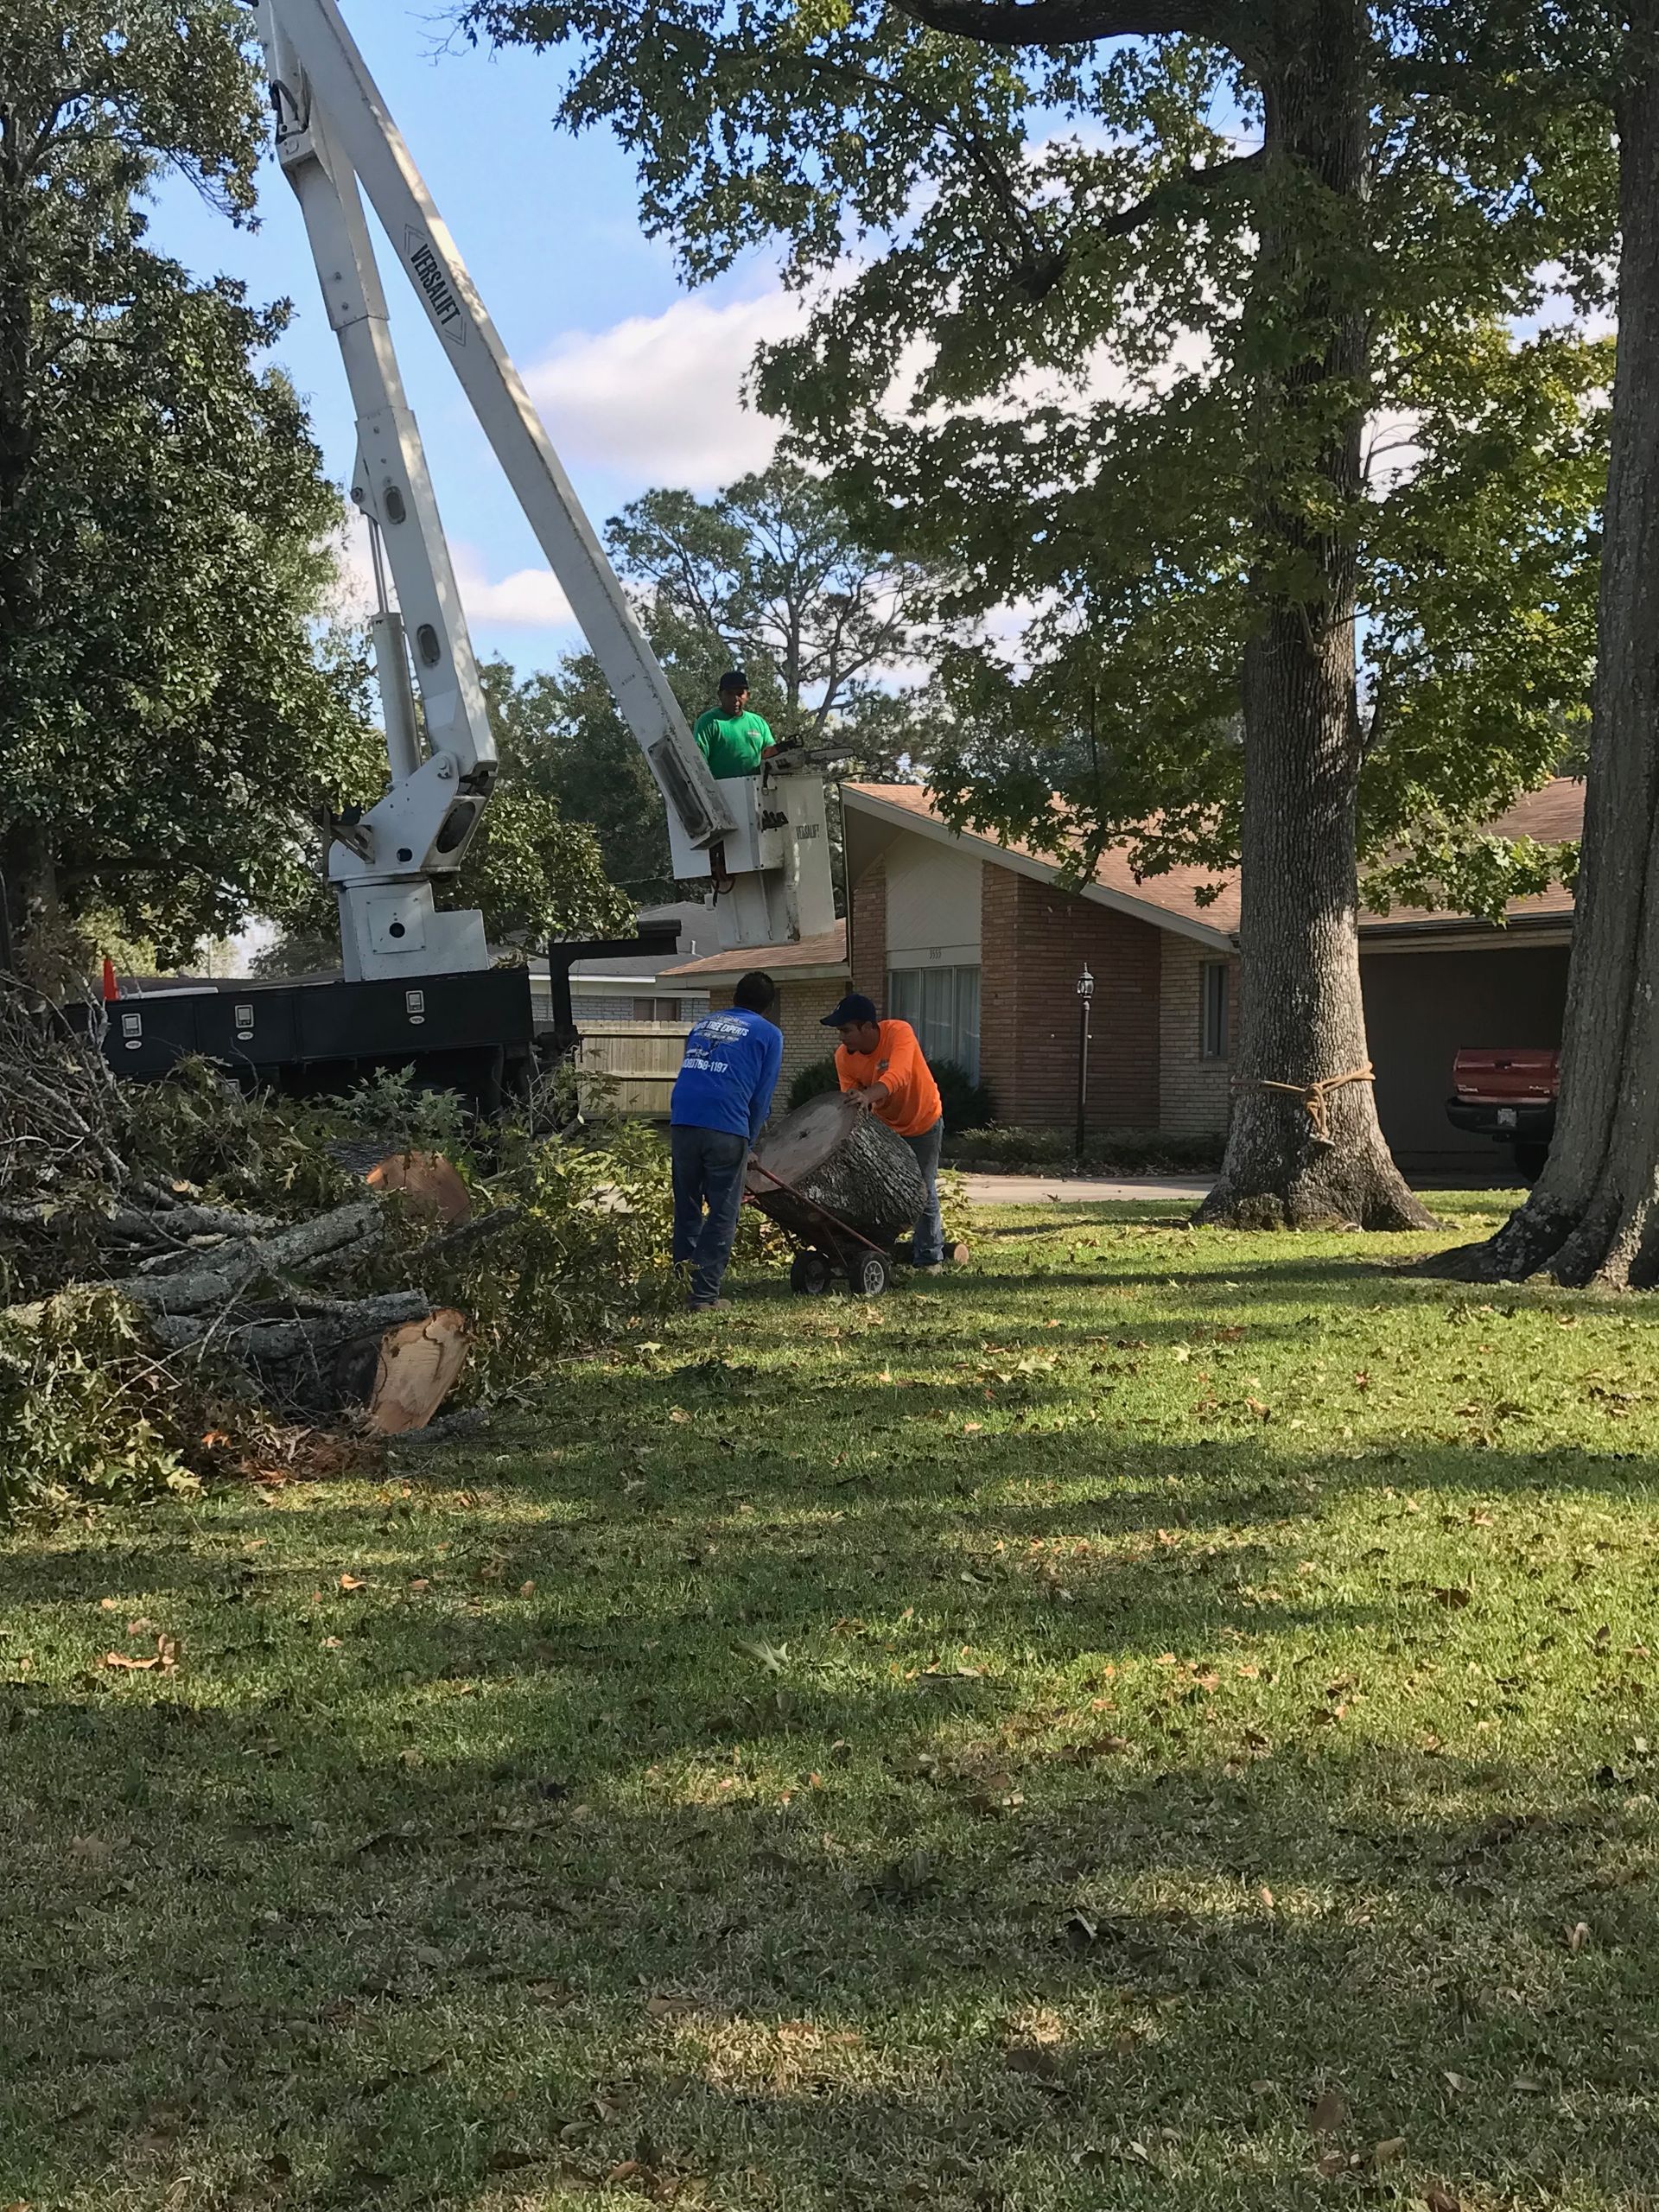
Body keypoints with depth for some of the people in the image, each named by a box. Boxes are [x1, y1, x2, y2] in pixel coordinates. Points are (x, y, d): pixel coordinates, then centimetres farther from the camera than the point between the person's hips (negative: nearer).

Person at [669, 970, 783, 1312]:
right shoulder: (768, 1034, 11)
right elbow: (762, 1095, 5)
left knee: (686, 1213, 14)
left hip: (682, 1122, 4)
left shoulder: (702, 1024, 25)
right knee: (722, 1216, 4)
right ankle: (704, 1294, 0)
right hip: (726, 1129, -4)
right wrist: (749, 1143, 15)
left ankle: (683, 1289, 17)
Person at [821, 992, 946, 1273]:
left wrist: (868, 1096, -69)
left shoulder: (899, 1033, -33)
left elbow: (898, 1076, -51)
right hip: (884, 1125, 4)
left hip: (924, 1123, -4)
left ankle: (930, 1257, 19)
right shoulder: (844, 1057, -20)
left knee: (923, 1191, 3)